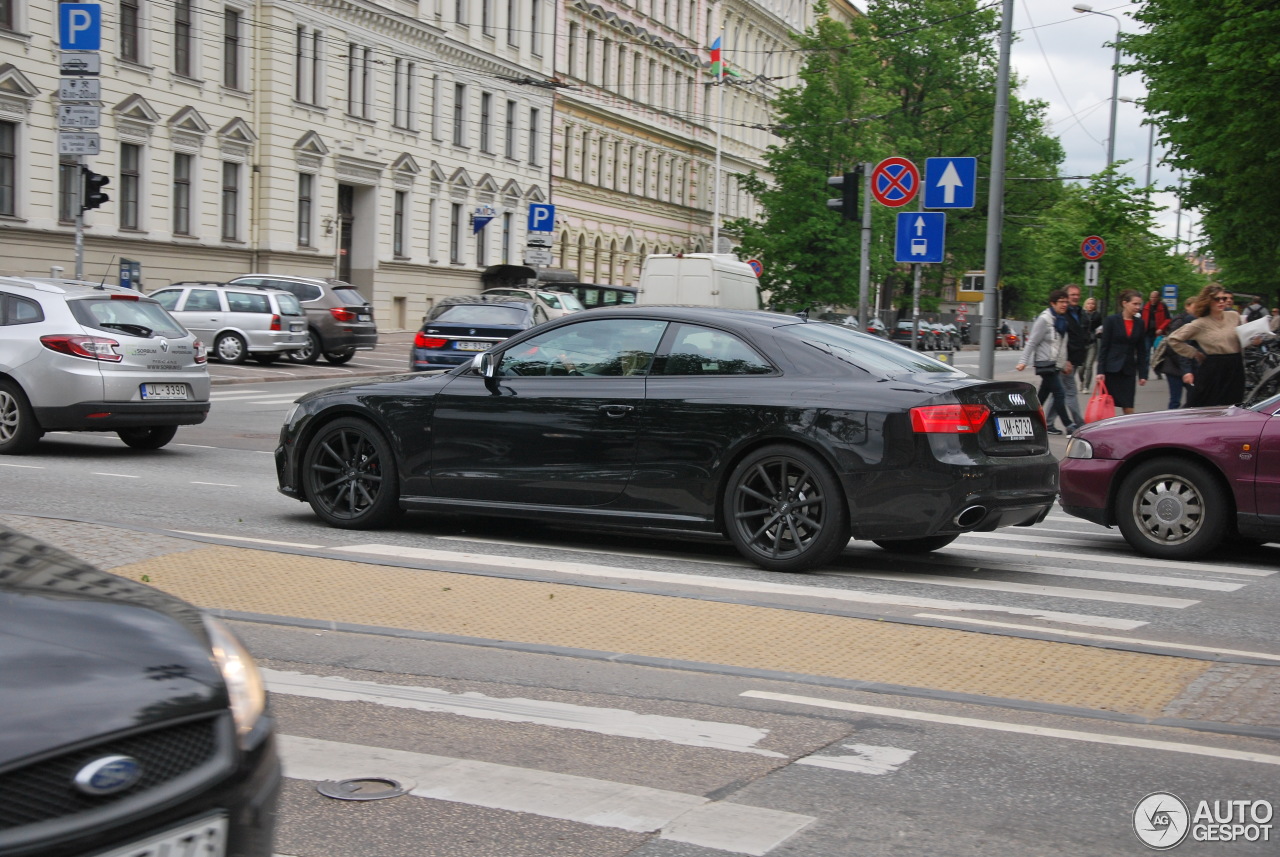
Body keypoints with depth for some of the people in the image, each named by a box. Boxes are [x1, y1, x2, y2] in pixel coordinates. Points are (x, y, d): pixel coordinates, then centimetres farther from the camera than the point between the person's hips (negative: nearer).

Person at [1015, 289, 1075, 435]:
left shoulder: (1061, 320, 14)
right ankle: (1069, 425, -11)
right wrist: (1023, 361, -16)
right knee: (1058, 393, -10)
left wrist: (1065, 362, 17)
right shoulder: (1044, 319, -11)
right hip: (1046, 362, -8)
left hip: (1056, 364, 8)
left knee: (1043, 395, 11)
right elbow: (1032, 341, -12)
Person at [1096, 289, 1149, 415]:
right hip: (1111, 369, -3)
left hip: (1128, 370, 3)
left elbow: (1142, 351, 11)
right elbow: (1103, 347, -5)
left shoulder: (1139, 323, 8)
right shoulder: (1111, 320, -4)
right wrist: (1100, 371, -11)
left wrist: (1142, 374, 5)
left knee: (1128, 408, -2)